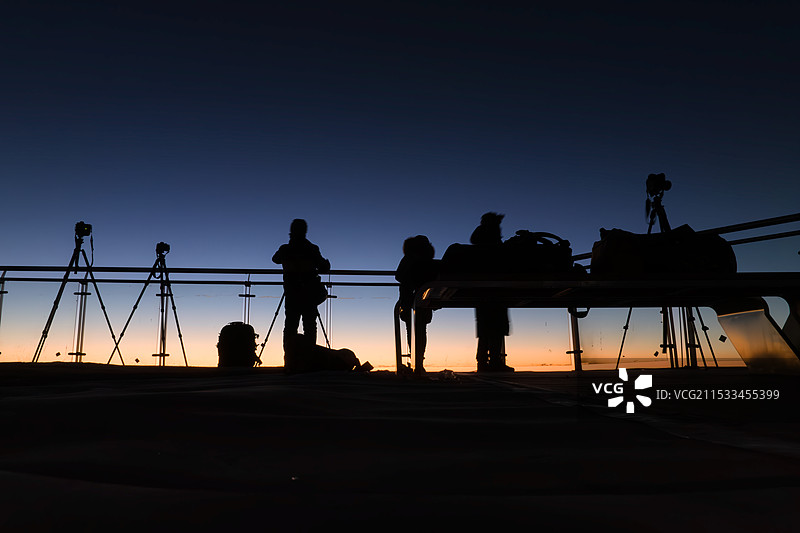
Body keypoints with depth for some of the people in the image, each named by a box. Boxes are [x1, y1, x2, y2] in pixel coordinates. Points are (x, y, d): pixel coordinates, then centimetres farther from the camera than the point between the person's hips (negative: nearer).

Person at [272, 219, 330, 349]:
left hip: (291, 295, 1)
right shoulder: (312, 249, -5)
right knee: (310, 327, 3)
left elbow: (275, 259, 21)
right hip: (310, 295, -1)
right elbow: (325, 268, -1)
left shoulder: (285, 249, -1)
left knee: (290, 327, 6)